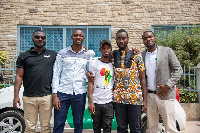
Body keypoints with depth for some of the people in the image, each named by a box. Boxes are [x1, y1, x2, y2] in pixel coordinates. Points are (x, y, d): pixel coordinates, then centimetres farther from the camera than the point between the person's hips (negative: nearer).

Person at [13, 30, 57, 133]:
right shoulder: (23, 56, 9)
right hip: (29, 97, 0)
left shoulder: (53, 55, 10)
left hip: (46, 97, 0)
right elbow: (19, 77, 6)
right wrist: (16, 96, -1)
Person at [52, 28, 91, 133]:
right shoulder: (62, 53, 5)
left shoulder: (87, 55, 9)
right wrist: (54, 95, -5)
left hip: (80, 93, 2)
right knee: (58, 124, 2)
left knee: (78, 124, 10)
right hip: (63, 93, -1)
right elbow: (56, 74, 2)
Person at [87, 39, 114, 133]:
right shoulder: (94, 63, 3)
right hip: (96, 102, -1)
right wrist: (90, 102, -7)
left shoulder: (114, 64, 11)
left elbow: (115, 84, 16)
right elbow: (90, 83, 0)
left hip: (109, 102, 2)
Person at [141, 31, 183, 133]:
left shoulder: (167, 51, 1)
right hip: (149, 96, 3)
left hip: (165, 95, -3)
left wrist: (168, 85, -10)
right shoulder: (142, 55, 10)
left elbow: (178, 69, -1)